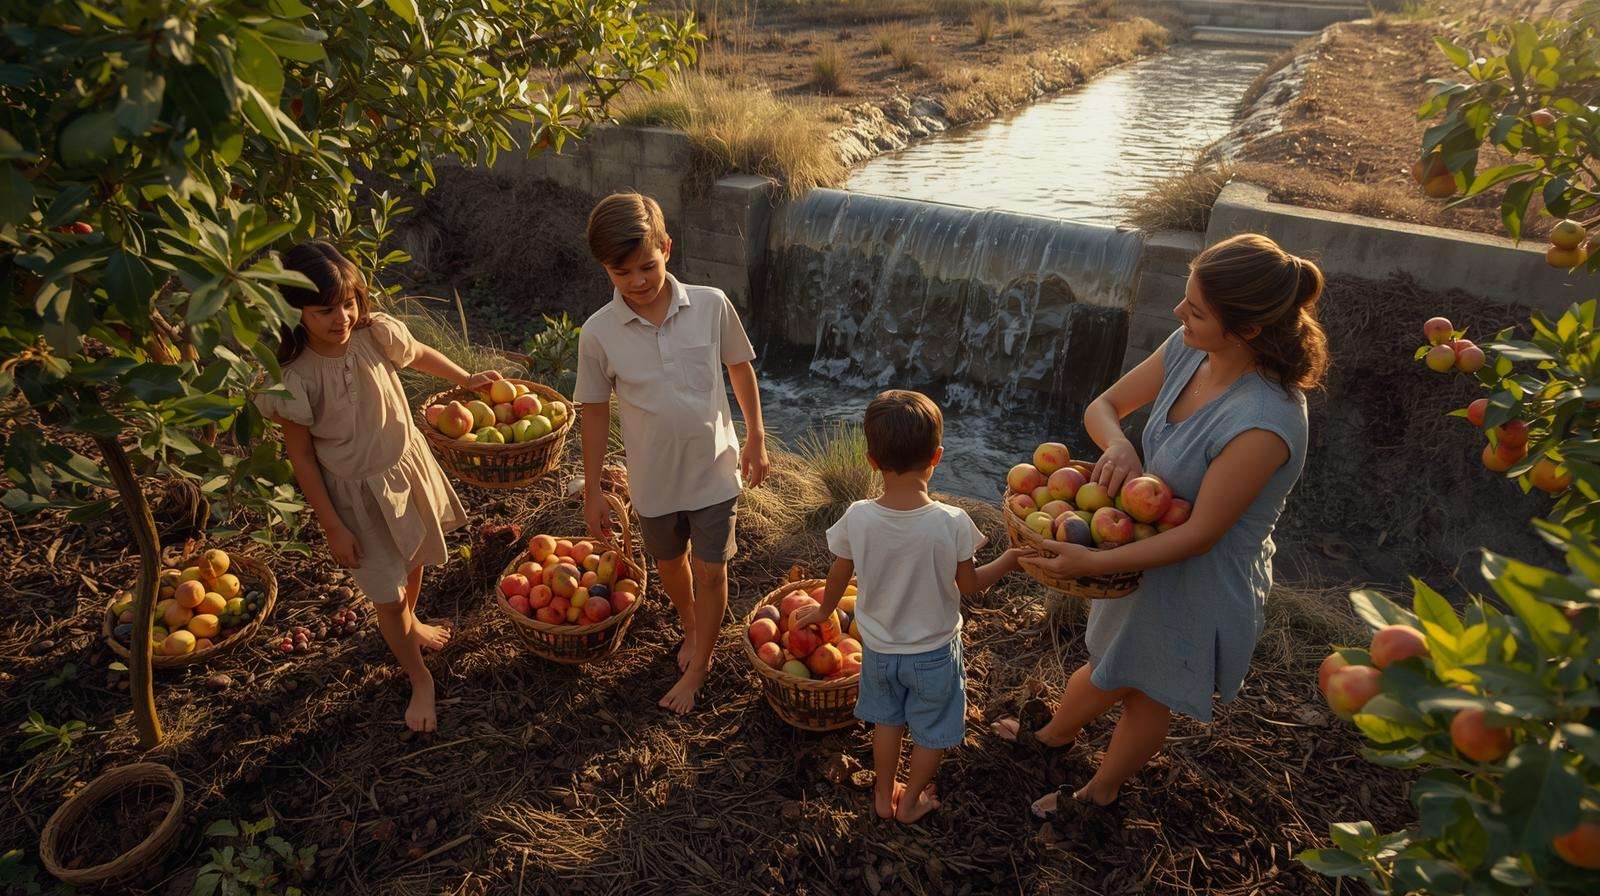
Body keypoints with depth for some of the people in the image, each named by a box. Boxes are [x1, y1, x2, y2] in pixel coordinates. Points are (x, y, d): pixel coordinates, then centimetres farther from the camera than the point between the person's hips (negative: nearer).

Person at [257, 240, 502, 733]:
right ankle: (420, 680, 29)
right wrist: (333, 528, -11)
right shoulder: (292, 378, -26)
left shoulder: (377, 333, -18)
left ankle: (408, 622, 59)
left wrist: (467, 380, 21)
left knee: (412, 562, 27)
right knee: (387, 596, 4)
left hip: (408, 466, 4)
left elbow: (420, 355, 6)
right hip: (355, 494, -4)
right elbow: (302, 459, -15)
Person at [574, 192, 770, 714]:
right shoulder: (598, 333, -15)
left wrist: (755, 439, 5)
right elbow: (594, 411, -4)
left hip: (714, 470, -1)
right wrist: (592, 491, 0)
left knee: (710, 572, 7)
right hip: (654, 479, 1)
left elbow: (740, 367, 1)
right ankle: (691, 629, 53)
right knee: (670, 563, 22)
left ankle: (698, 666, 31)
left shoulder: (711, 305, -15)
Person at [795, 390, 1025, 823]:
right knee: (931, 731, 24)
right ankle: (911, 801, 43)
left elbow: (839, 574, -6)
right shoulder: (952, 523, -28)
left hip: (878, 647, 2)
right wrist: (1010, 558, 5)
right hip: (934, 651, -2)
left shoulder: (857, 518, -23)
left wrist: (824, 610, 15)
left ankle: (884, 795, 46)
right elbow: (970, 585, -13)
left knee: (887, 720, 27)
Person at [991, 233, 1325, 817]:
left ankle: (1100, 793, 50)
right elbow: (1103, 406, -1)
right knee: (1110, 669, 30)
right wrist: (1118, 446, -24)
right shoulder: (1188, 352, -14)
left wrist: (1093, 563, -28)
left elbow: (1200, 535, -29)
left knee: (1148, 693, 22)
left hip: (1201, 585, -6)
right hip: (1153, 553, 6)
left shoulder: (1262, 424, -36)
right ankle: (1054, 734, 59)